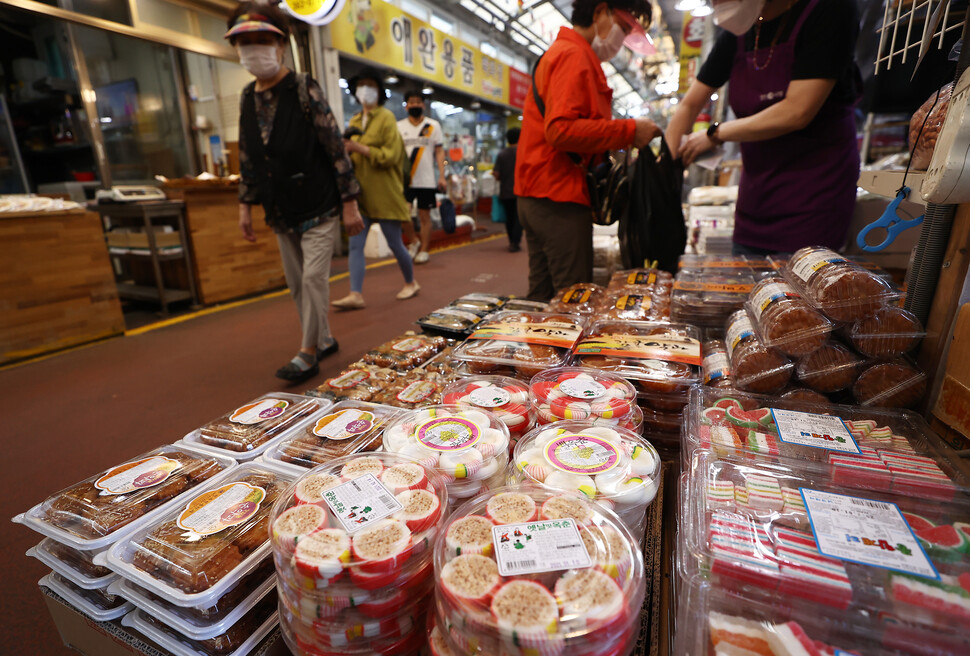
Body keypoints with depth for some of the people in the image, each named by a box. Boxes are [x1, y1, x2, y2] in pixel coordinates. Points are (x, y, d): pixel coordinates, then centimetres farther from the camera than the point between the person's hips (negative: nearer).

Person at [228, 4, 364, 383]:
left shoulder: (304, 90, -8)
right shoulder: (247, 98, 9)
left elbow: (336, 148, -11)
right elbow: (247, 157, 15)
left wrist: (349, 203, -14)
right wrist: (245, 204, 12)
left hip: (318, 209, -6)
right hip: (281, 213, 7)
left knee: (313, 278, -8)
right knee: (296, 284, 11)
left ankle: (308, 353, 5)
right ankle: (323, 340, 28)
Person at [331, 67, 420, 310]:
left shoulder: (386, 117, -3)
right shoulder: (354, 121, 15)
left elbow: (390, 155, -13)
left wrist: (359, 148, -20)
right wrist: (347, 151, 1)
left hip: (384, 194, -6)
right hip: (360, 193, 6)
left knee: (395, 243, 3)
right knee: (355, 244, -3)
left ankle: (411, 283, 25)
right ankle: (355, 295, -2)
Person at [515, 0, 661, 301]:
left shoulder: (559, 52, 26)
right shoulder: (574, 54, -7)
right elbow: (561, 130, -21)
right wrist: (629, 130, -14)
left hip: (537, 196, 10)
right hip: (560, 198, -10)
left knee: (542, 299, 13)